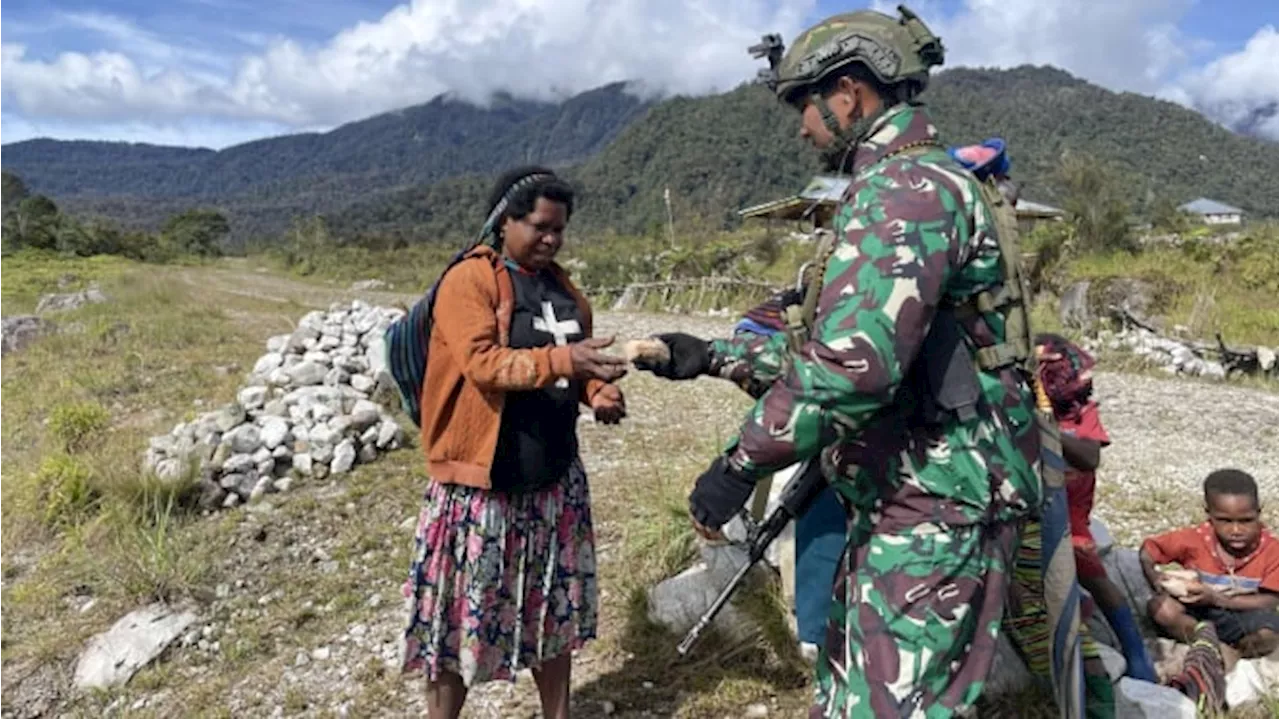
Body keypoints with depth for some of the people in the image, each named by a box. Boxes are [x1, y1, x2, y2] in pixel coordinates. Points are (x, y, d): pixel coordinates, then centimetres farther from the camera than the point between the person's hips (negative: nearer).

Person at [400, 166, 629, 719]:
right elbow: (483, 363, -23)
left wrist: (601, 392, -3)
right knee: (465, 610, 6)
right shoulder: (467, 281, -10)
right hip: (481, 482, -6)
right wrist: (561, 360, -35)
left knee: (553, 605, 17)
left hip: (555, 479, 7)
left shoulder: (564, 289, 11)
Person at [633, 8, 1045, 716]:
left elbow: (854, 361, -30)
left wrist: (739, 465, -20)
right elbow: (831, 341, 22)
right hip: (896, 502, 11)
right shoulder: (902, 186, 18)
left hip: (934, 512, -11)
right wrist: (712, 356, 19)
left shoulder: (908, 186, -17)